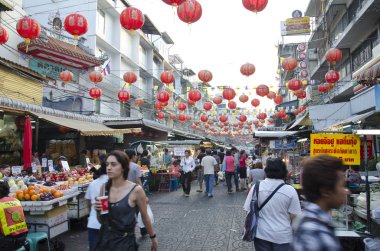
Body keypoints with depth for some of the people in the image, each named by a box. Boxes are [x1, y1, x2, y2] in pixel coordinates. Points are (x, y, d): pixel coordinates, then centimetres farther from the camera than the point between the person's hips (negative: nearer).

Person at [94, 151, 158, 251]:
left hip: (125, 242, -4)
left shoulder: (136, 190, -16)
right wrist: (98, 210, -12)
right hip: (104, 240, 4)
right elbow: (101, 220, 8)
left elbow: (145, 217, -1)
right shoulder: (104, 188, -2)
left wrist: (153, 238, 10)